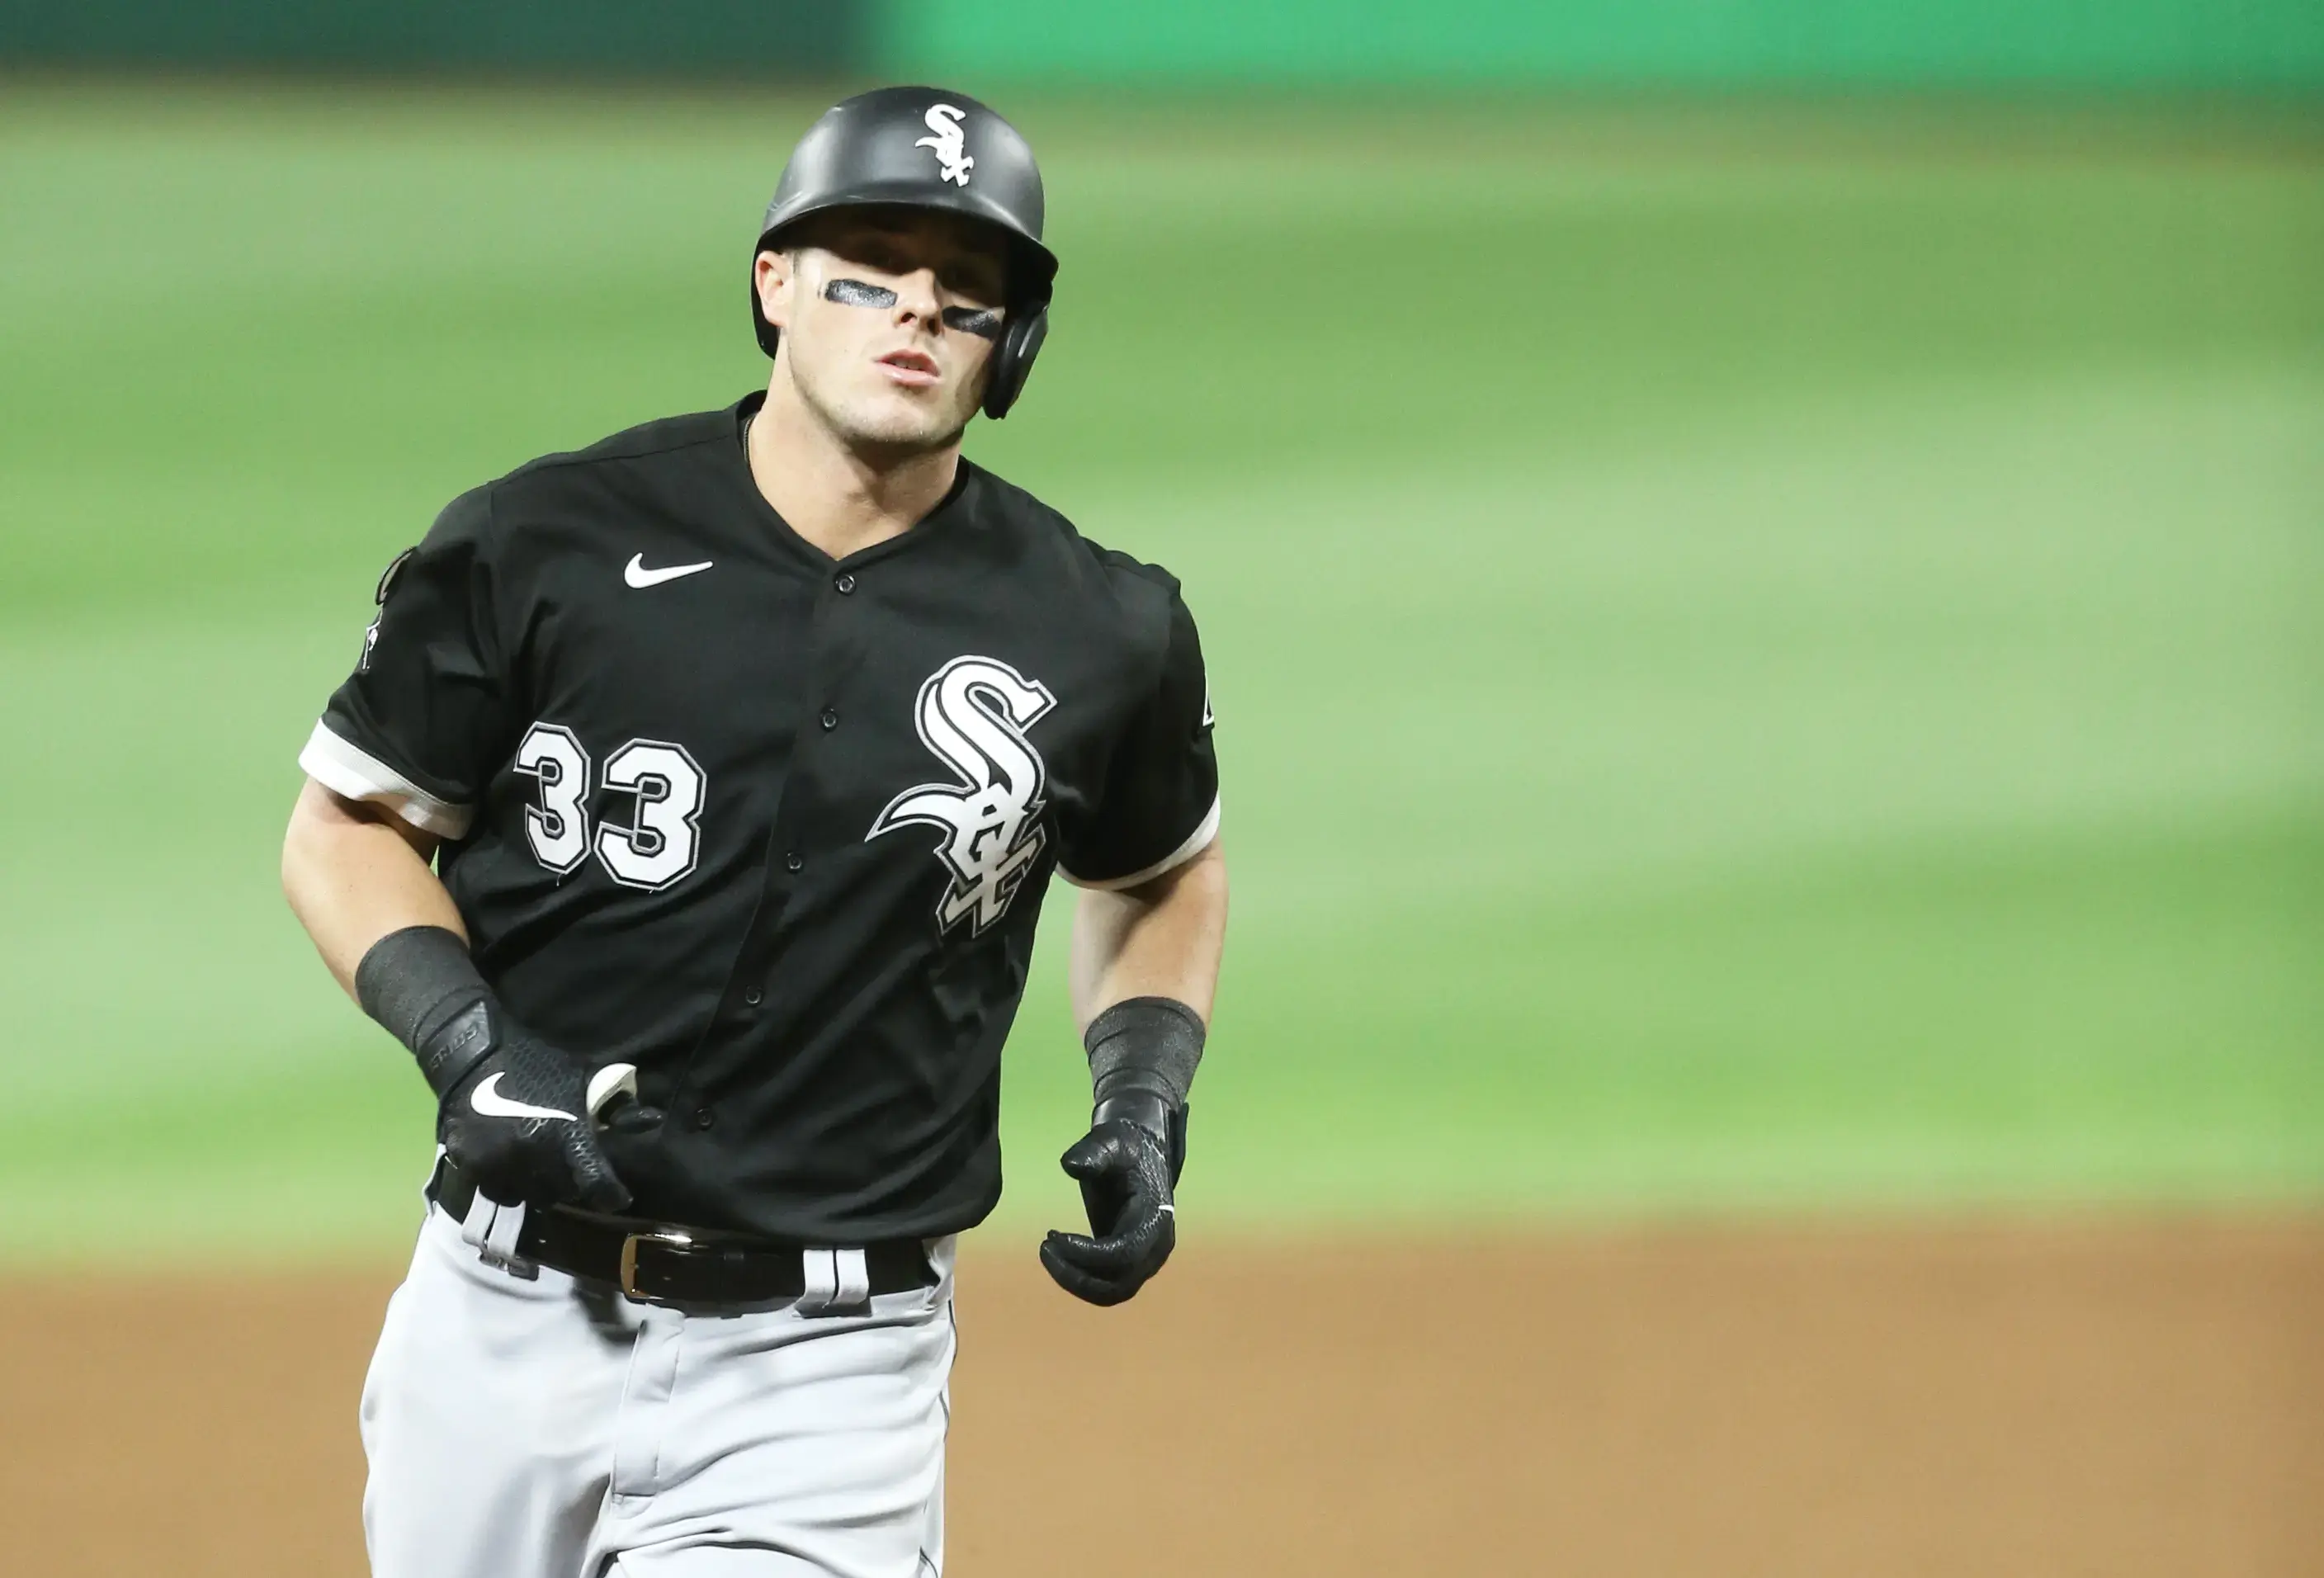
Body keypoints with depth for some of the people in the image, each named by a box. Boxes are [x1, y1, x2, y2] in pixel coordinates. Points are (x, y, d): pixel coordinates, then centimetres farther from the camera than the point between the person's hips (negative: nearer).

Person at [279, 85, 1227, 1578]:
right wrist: (471, 1049, -11)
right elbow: (348, 827, 5)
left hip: (823, 1376, -1)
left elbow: (1163, 876, 20)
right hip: (506, 1324, 1)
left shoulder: (1100, 636, 1)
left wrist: (1145, 1095, 3)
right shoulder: (541, 545, -4)